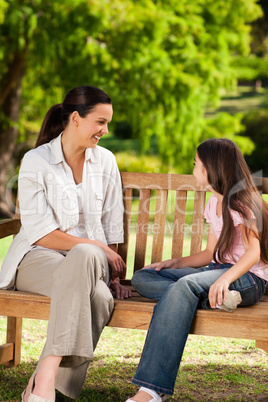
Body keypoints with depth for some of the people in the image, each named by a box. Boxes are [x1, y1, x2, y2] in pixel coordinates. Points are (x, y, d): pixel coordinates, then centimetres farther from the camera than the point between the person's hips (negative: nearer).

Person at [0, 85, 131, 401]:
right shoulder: (36, 162, -3)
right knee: (97, 296, -37)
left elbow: (111, 224, 11)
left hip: (91, 259, 4)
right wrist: (97, 247, -13)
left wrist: (113, 274, 0)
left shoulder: (105, 161, 11)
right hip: (38, 257, -3)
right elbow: (40, 232, -9)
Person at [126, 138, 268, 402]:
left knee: (184, 286, -39)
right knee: (142, 278, -6)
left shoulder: (242, 202, -6)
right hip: (218, 270, 9)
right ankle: (215, 298, -29)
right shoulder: (214, 203, 19)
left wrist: (225, 279, -35)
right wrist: (175, 263, 7)